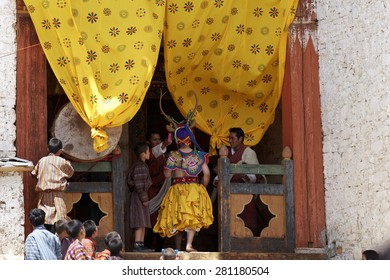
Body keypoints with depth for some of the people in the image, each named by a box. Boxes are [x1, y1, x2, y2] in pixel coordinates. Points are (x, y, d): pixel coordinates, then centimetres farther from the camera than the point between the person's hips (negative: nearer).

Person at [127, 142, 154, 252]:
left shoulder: (142, 165, 16)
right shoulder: (139, 166, -16)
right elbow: (138, 184, -20)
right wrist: (144, 198, -19)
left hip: (141, 197, 10)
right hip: (138, 196, -10)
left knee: (143, 223, 11)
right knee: (140, 223, -11)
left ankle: (141, 244, 13)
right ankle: (137, 245, -12)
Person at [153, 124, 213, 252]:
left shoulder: (173, 155, -4)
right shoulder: (198, 155, -1)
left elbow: (167, 174, -2)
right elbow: (207, 174, -2)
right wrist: (201, 188, 13)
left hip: (177, 189, 0)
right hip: (194, 188, 0)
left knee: (177, 219, 10)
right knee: (192, 218, -4)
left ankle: (178, 248, 15)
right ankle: (189, 244, -21)